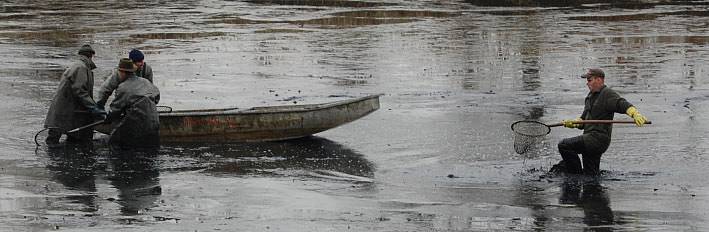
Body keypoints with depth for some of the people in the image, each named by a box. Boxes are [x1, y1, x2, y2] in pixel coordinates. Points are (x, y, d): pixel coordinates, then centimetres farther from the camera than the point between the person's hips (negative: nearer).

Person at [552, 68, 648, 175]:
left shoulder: (608, 94, -8)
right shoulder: (590, 96, 21)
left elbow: (623, 104, -24)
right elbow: (584, 119, 24)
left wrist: (636, 114, -43)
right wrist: (572, 123, 4)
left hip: (599, 137, -9)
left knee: (564, 145, -19)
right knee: (591, 174, 12)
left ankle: (577, 173, -9)